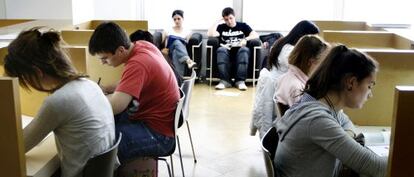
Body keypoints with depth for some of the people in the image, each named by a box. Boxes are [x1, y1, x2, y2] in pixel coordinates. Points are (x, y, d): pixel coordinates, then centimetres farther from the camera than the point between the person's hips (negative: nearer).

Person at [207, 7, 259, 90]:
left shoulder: (243, 26, 20)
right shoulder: (221, 27, 21)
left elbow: (256, 35, 6)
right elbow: (210, 34, 2)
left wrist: (245, 39, -12)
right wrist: (218, 22, 9)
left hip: (239, 51, 0)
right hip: (226, 52, 0)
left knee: (244, 49, -35)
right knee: (221, 49, -34)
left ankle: (240, 81, -37)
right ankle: (224, 81, -37)